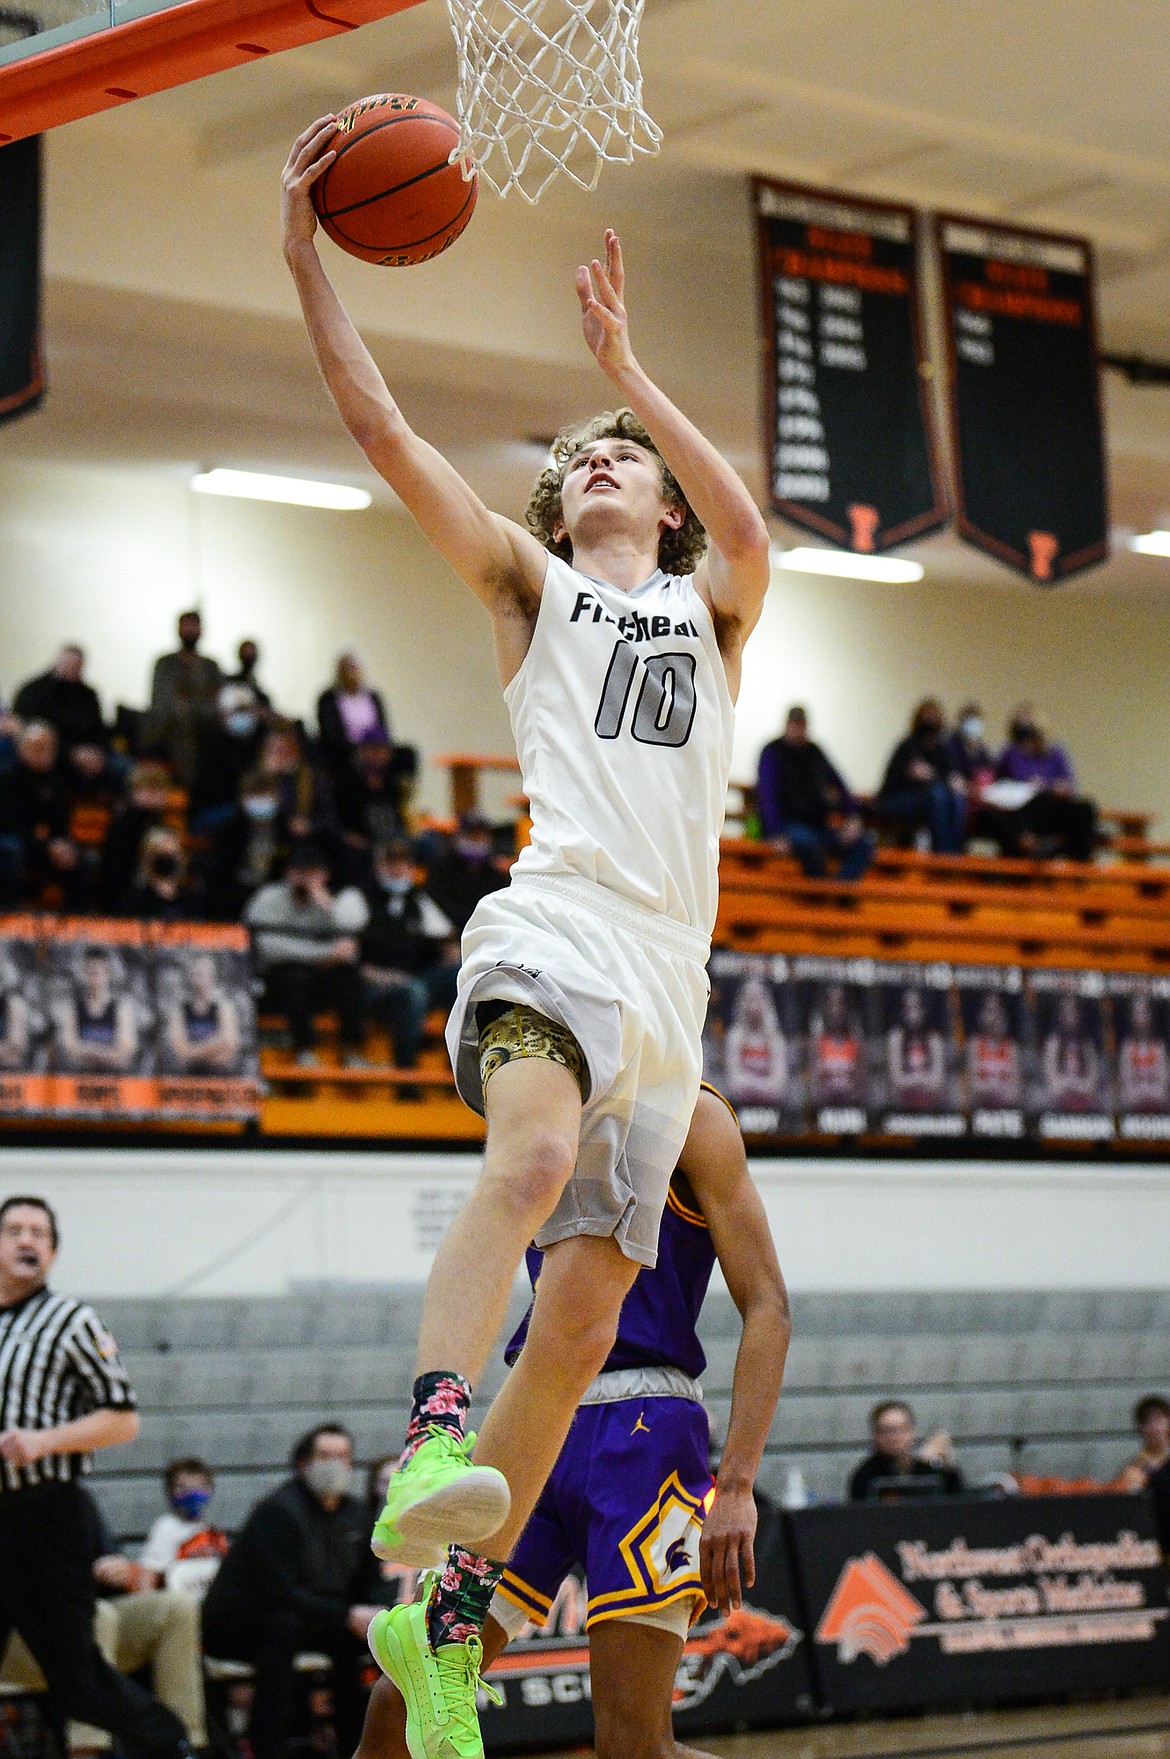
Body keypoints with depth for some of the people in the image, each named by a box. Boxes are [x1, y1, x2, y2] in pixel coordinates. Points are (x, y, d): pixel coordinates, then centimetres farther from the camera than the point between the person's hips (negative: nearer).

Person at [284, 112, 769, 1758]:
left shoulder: (709, 606, 24)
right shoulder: (532, 584, 18)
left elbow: (750, 534, -1)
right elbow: (384, 431, 8)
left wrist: (627, 366, -1)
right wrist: (307, 262, 3)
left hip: (666, 980, 4)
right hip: (553, 925, -4)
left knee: (580, 1325, 0)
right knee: (535, 1158, -36)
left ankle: (446, 1615, 8)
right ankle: (427, 1455, -50)